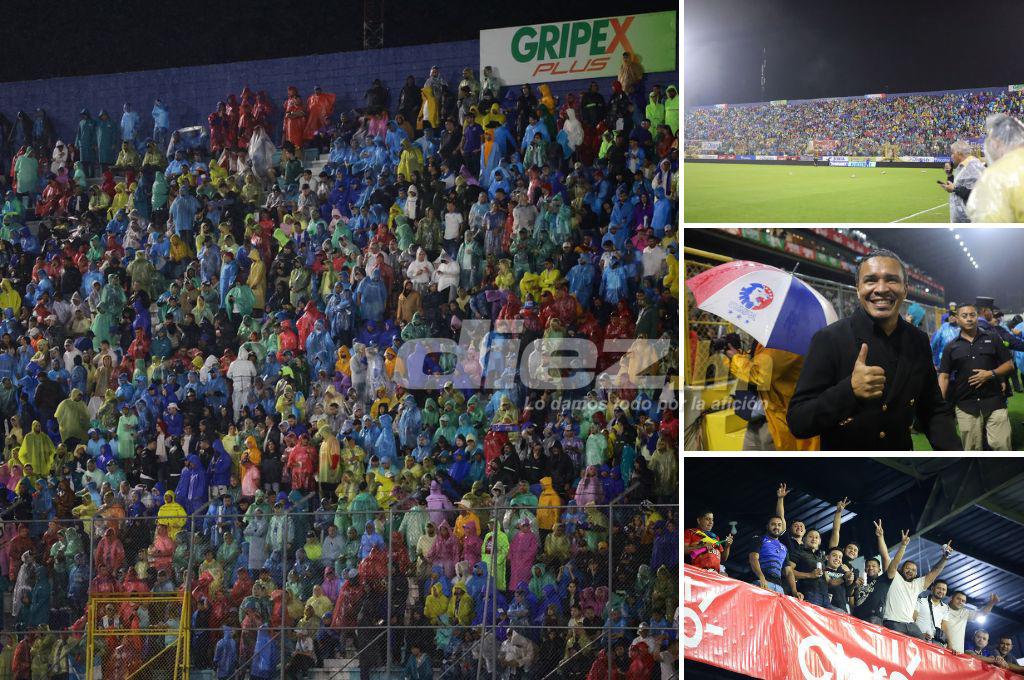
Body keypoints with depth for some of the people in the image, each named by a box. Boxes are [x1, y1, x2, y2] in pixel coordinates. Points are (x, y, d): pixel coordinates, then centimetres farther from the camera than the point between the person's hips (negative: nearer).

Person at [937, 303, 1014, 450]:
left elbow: (1009, 365, 9)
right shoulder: (951, 347, 9)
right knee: (972, 450, 3)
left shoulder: (992, 339, 9)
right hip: (965, 405, 1)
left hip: (994, 401, -1)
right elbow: (944, 376, 5)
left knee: (1001, 444, -8)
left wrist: (991, 374, -10)